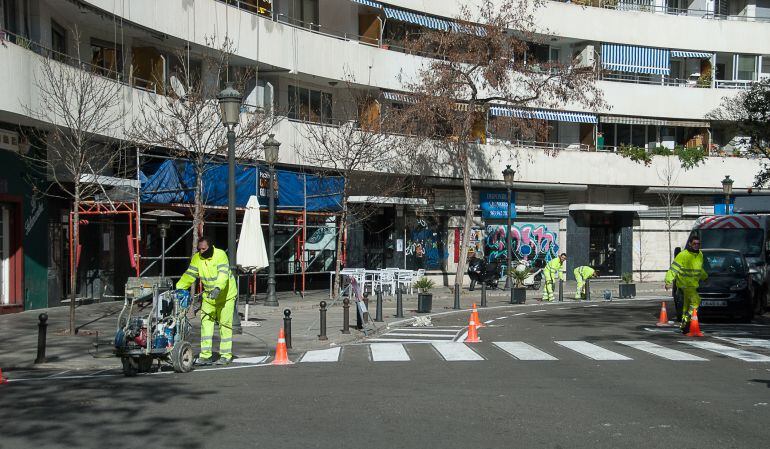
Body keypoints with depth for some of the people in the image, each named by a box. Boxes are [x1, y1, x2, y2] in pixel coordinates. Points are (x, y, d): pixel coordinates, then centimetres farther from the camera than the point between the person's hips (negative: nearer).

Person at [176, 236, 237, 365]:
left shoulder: (220, 255, -18)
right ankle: (205, 355, -5)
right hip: (208, 296, 5)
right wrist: (178, 288, -19)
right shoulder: (197, 258, -2)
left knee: (225, 324, -2)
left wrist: (218, 288, -46)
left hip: (225, 295, -5)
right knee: (206, 322, -5)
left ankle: (226, 355, 4)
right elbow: (189, 275, -5)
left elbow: (223, 274, -30)